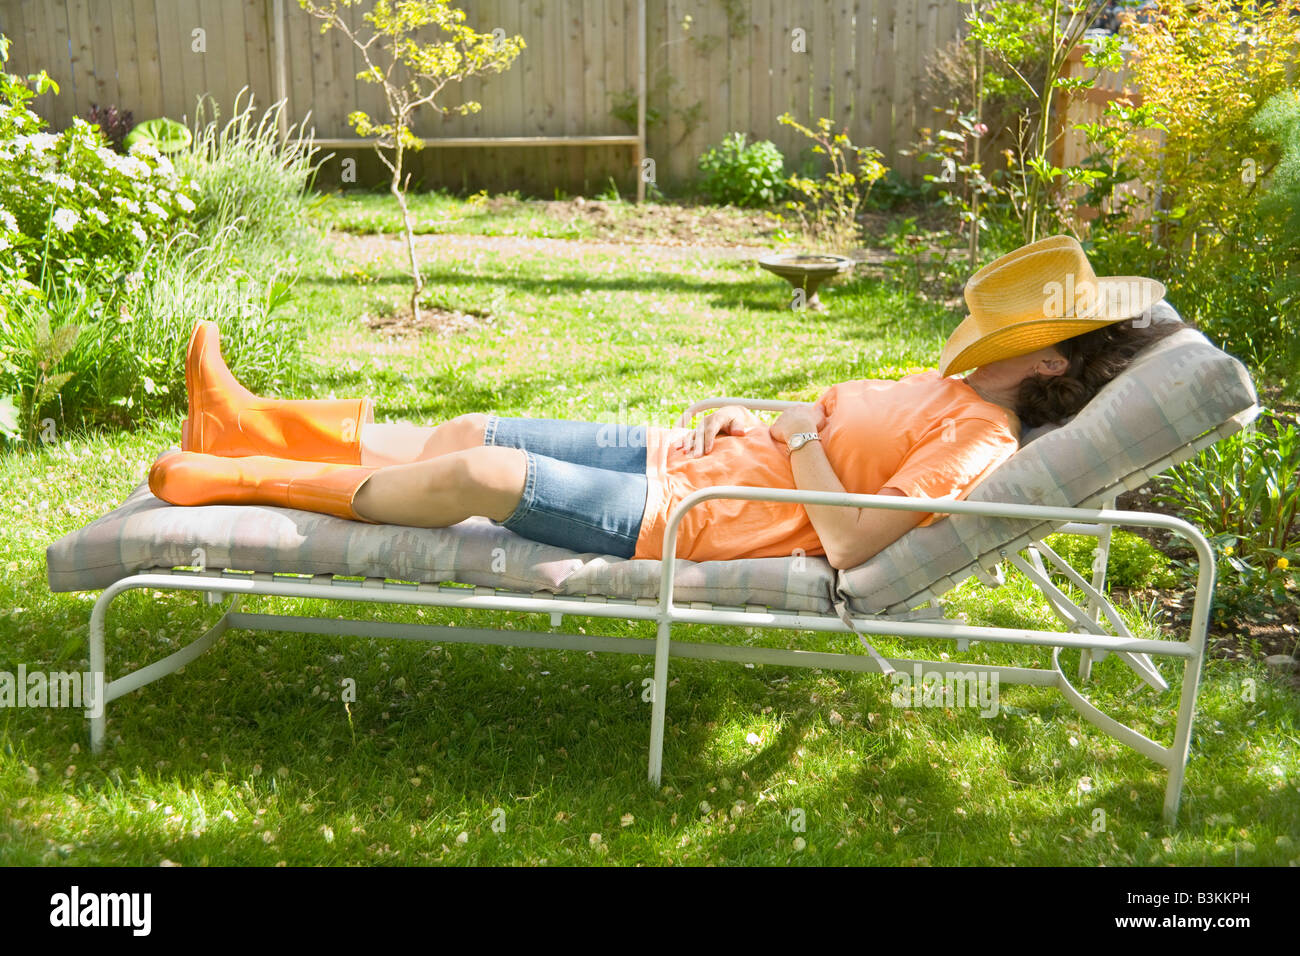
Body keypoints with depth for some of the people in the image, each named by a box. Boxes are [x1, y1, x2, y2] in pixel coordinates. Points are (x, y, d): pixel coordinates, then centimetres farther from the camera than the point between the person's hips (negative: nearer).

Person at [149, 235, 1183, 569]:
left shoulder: (979, 439, -16)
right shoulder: (955, 388, 11)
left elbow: (847, 543, -26)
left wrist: (797, 442, -14)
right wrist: (754, 418, 5)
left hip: (676, 517, -8)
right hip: (682, 455, 9)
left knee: (477, 473, -13)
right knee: (469, 431, 8)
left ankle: (245, 479, 4)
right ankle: (257, 427, 19)